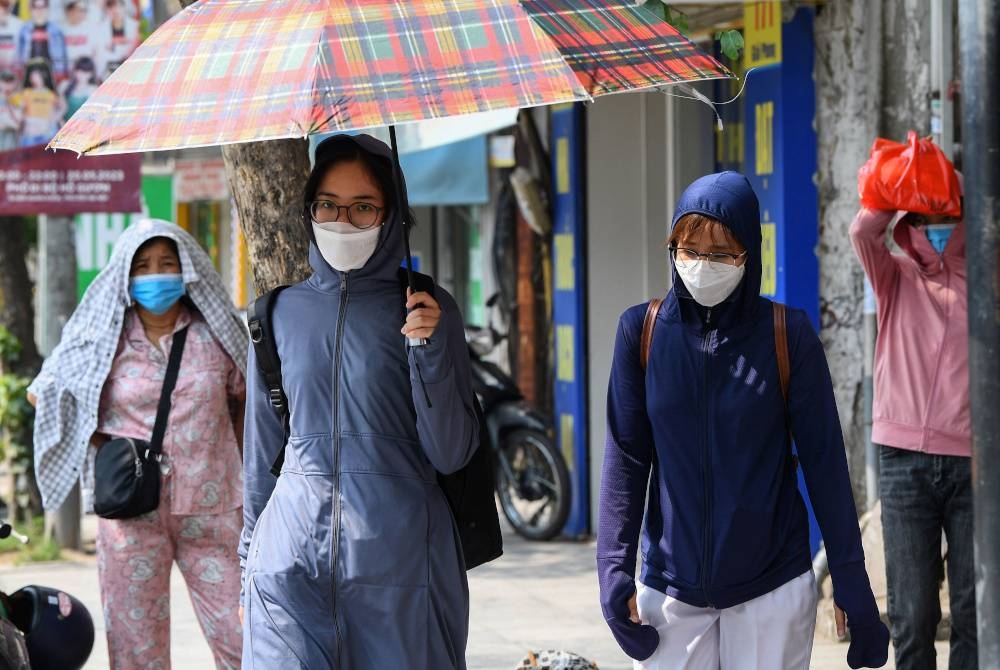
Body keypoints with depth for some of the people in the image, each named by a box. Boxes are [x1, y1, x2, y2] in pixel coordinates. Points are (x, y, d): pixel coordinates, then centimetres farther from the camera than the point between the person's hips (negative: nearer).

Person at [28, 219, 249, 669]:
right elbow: (42, 394, 13)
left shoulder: (215, 333, 3)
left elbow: (244, 400, 15)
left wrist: (244, 462, 9)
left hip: (209, 509, 0)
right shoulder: (103, 340, 3)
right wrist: (104, 446, 5)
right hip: (132, 509, 0)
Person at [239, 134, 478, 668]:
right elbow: (262, 449, 14)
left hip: (398, 557, -2)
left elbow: (451, 454, -5)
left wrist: (430, 352, -16)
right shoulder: (283, 311, 8)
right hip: (292, 557, 2)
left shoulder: (429, 309, 1)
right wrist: (250, 561, 15)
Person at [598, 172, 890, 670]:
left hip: (774, 588, -1)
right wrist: (613, 567, -6)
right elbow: (626, 459, 1)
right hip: (671, 585, 1)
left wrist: (850, 579, -3)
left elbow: (825, 462, -2)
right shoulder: (643, 331, -1)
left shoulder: (788, 335, -4)